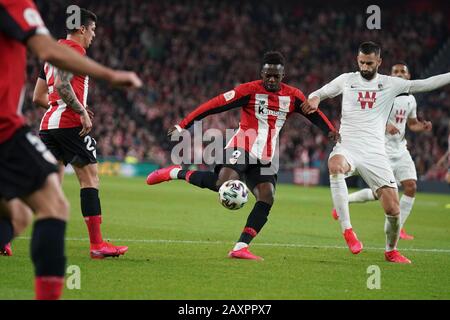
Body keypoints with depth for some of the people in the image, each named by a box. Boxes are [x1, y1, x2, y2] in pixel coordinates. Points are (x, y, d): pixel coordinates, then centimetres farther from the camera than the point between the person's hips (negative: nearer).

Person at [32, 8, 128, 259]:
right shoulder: (74, 49, -6)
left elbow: (38, 97, 23)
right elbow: (61, 85, -21)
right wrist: (81, 112, -16)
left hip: (48, 125, 9)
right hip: (69, 123, -9)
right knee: (90, 177, -4)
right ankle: (97, 245, -6)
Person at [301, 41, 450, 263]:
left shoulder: (391, 84, 7)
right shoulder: (347, 80, 10)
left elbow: (426, 84, 4)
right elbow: (320, 93, 17)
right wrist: (313, 99, -6)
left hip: (375, 153, 1)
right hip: (347, 147, -1)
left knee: (393, 209, -8)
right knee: (335, 165, -39)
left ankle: (391, 251, 22)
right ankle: (347, 230, -34)